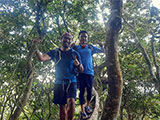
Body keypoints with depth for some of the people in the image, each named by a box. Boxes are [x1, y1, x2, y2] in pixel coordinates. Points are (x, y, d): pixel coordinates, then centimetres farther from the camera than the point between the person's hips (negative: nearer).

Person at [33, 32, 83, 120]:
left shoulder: (75, 54, 6)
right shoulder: (55, 52, 8)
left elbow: (81, 71, 7)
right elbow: (42, 58, -7)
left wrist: (78, 65, -15)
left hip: (71, 82, -1)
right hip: (59, 83, 1)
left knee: (71, 101, -24)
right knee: (62, 106, 6)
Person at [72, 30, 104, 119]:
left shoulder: (91, 47, 9)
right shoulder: (75, 48, 5)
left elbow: (102, 51, 14)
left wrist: (101, 46, -7)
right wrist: (71, 47, -16)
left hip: (90, 72, 2)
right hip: (80, 72, -2)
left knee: (89, 90, 8)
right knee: (81, 91, 0)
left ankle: (87, 106, 29)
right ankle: (83, 111, 7)